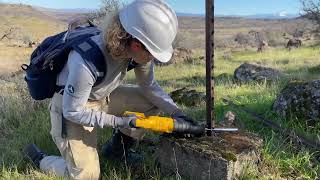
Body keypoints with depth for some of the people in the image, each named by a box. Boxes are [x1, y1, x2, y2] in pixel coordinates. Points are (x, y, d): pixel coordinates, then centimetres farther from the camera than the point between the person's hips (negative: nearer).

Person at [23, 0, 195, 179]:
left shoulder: (137, 50, -20)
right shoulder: (86, 63, -39)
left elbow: (149, 86, -3)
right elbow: (73, 112, -25)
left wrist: (175, 112, -15)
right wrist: (120, 121, -26)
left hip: (102, 97, 6)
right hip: (71, 107, -6)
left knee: (153, 102, -7)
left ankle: (117, 148, 14)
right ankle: (39, 158, 17)